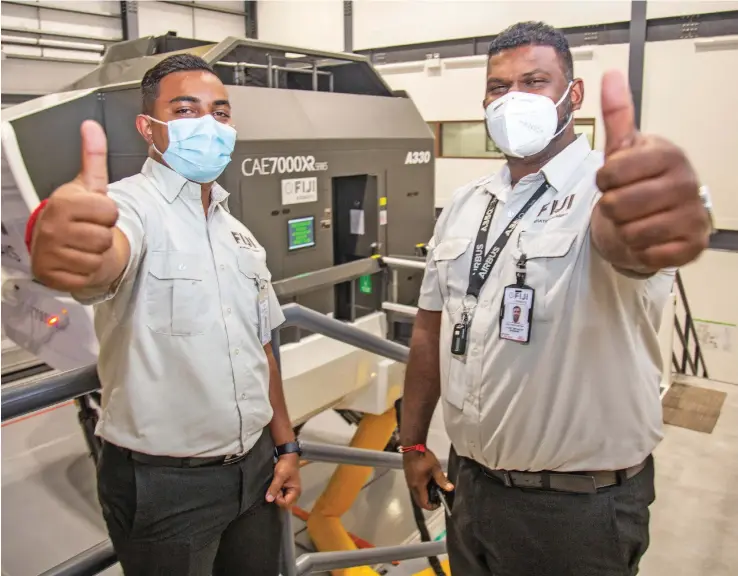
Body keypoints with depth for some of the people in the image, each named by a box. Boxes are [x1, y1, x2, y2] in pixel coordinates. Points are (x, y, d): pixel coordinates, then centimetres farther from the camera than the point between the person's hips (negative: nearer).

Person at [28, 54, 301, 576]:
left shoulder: (240, 234, 8)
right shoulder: (132, 206, -14)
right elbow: (106, 260, -39)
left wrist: (285, 444, 10)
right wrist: (81, 260, -62)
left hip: (254, 467, 7)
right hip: (163, 483, -6)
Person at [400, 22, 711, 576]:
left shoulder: (607, 190, -15)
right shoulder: (464, 206, 3)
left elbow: (620, 237, -39)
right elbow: (431, 328, 7)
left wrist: (646, 226, -62)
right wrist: (413, 441, 9)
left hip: (580, 505, -4)